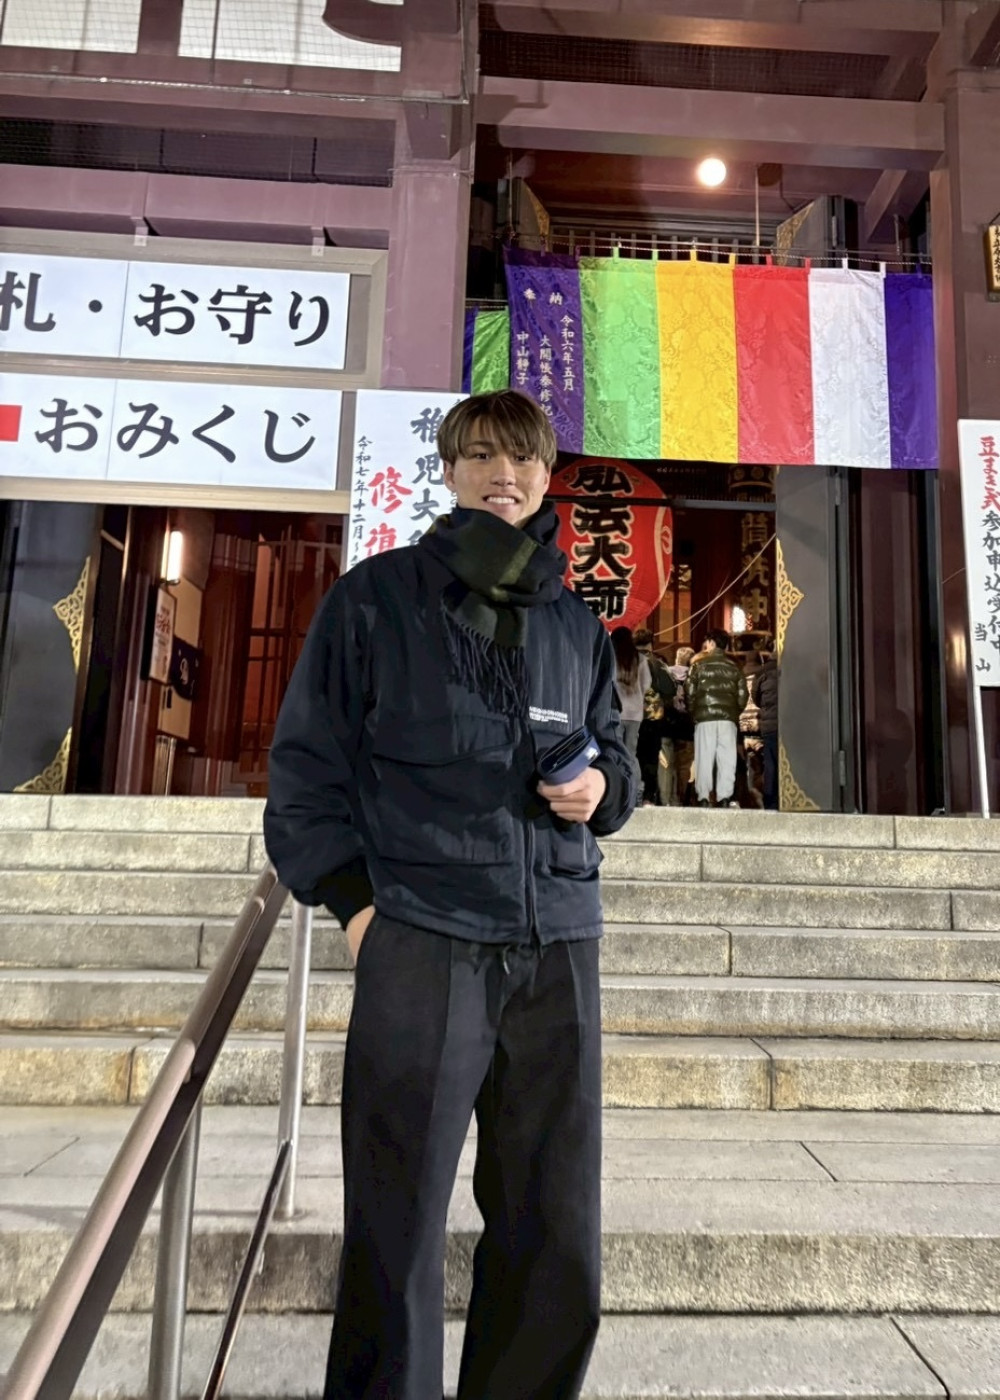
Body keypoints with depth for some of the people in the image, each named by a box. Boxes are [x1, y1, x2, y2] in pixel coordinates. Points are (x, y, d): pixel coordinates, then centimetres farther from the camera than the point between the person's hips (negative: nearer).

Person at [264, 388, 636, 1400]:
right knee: (397, 1232, 5)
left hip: (559, 945, 4)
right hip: (421, 936, -3)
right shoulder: (376, 598, 3)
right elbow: (307, 763, 3)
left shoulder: (574, 625, 15)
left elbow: (613, 750, 25)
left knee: (558, 1242, 12)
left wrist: (602, 788, 1)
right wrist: (353, 899, -6)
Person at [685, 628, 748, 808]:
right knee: (727, 757, 2)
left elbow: (689, 691, -1)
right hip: (728, 718, 2)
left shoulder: (699, 665, 2)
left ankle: (703, 797, -2)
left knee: (704, 757, 0)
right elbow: (743, 693, 7)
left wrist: (692, 711, 11)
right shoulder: (734, 668, 10)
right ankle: (725, 797, -5)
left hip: (704, 717, -2)